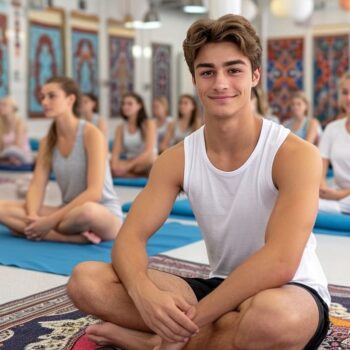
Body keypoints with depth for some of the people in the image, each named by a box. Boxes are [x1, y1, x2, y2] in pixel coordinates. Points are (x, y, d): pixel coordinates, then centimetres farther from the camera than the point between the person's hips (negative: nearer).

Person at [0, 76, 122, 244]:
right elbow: (36, 185, -2)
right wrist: (33, 217, -23)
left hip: (104, 215, -6)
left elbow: (94, 193, -21)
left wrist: (50, 220, -24)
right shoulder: (48, 141, 6)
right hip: (69, 212, 7)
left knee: (88, 211, -44)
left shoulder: (91, 134, -13)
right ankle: (72, 237, -26)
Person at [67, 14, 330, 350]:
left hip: (290, 295, -3)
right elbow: (130, 238, -9)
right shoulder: (176, 159, -3)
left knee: (274, 315, -43)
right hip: (221, 290, 4)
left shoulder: (295, 154, -18)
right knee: (86, 281, -11)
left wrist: (190, 321, -28)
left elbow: (279, 263, -30)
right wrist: (144, 294, -32)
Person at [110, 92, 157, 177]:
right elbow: (116, 152, -2)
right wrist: (114, 165, -26)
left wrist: (127, 166, -23)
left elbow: (149, 152, -14)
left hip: (145, 165, -5)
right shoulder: (121, 128, 8)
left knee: (150, 158, -41)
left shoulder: (149, 123, -3)